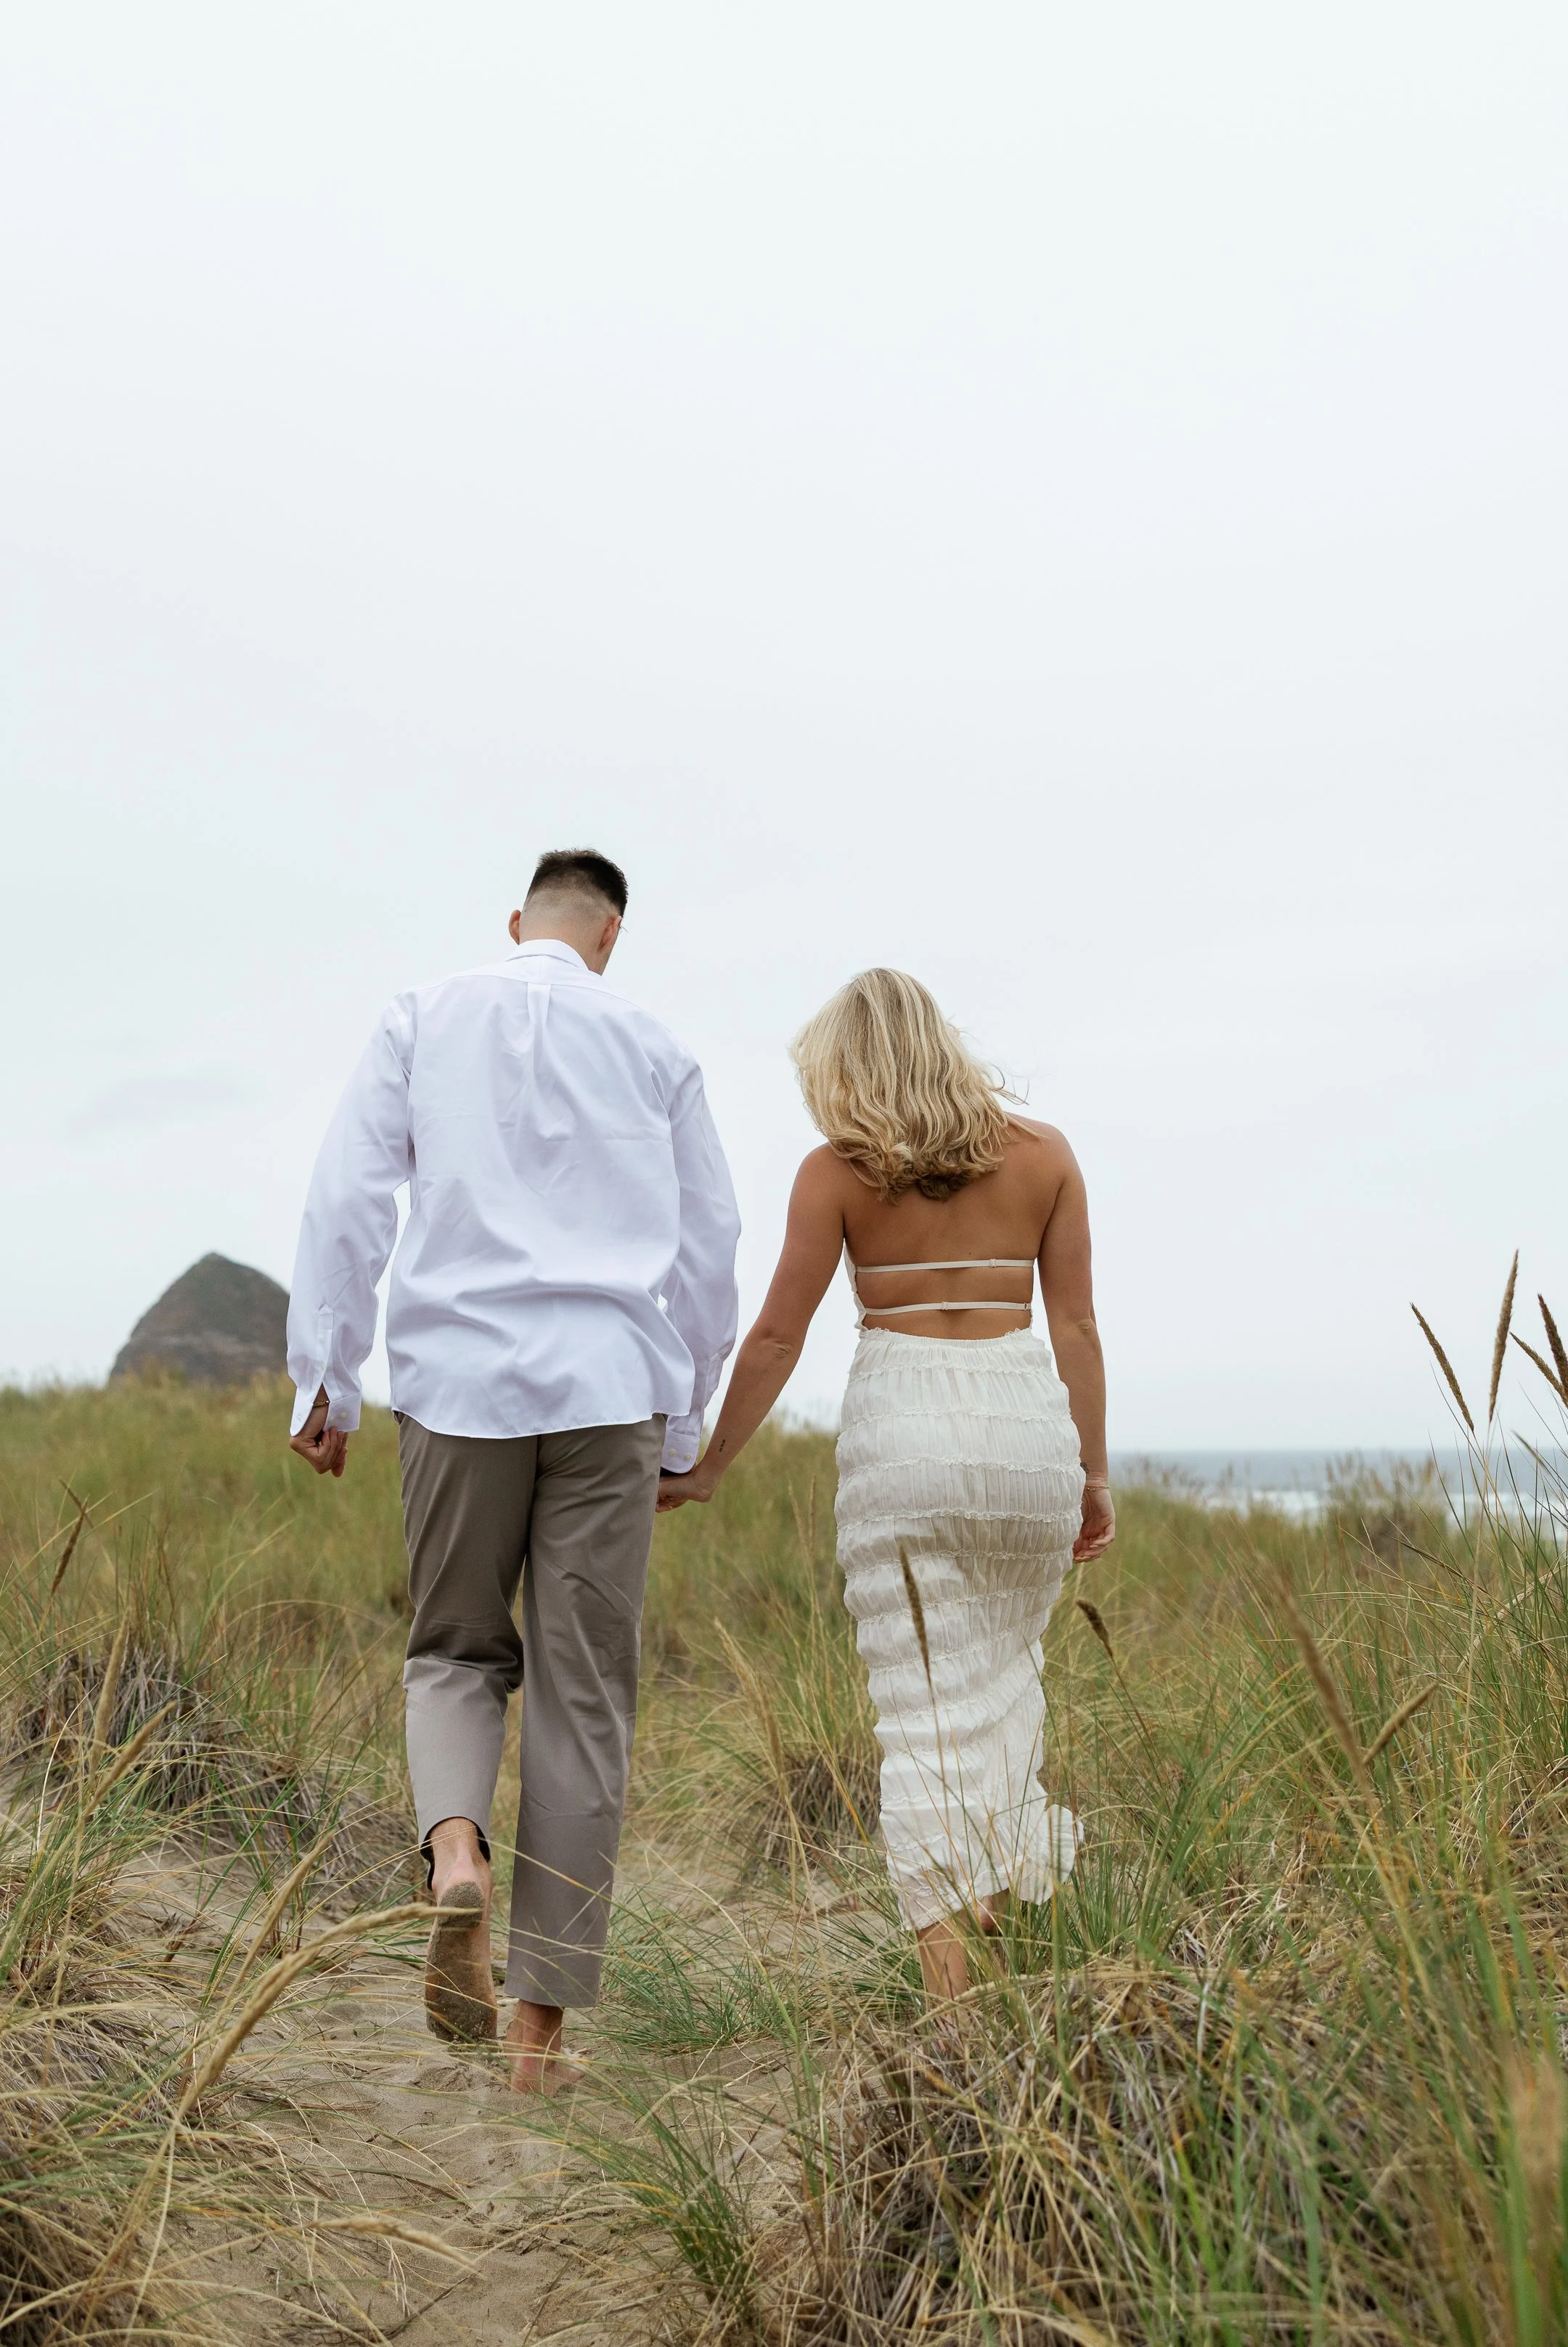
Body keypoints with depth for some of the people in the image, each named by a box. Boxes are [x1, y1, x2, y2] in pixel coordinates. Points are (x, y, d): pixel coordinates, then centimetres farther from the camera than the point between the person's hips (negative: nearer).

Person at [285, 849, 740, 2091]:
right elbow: (710, 1246, 11)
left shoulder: (424, 1019, 9)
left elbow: (346, 1201, 0)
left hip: (459, 1382, 0)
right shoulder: (653, 1046, 10)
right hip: (610, 1389, 0)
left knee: (457, 1651, 17)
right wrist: (685, 1424, 19)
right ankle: (541, 2023, 9)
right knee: (584, 1698, 5)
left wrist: (325, 1380, 4)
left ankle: (455, 1851, -14)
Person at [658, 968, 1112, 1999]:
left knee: (923, 1711, 2)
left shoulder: (837, 1171, 0)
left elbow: (777, 1337, 1)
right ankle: (1000, 1902, 23)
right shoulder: (1044, 1154, 7)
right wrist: (1095, 1471, 12)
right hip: (1026, 1422, 2)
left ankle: (954, 1985, 1)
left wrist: (708, 1470, 10)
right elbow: (1077, 1327, 5)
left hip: (899, 1430, -2)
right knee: (1007, 1677, 21)